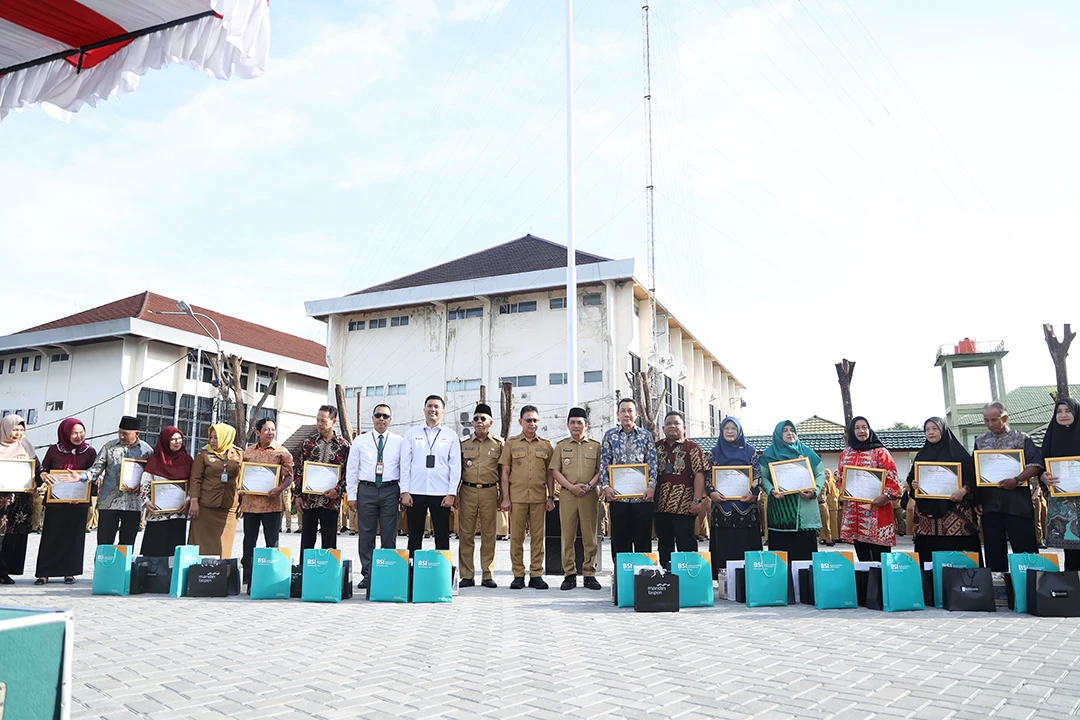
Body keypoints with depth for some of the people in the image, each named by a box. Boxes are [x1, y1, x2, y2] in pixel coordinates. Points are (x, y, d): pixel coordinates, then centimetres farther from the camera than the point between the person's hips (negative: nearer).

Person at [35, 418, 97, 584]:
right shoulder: (53, 450, 2)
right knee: (51, 536, 1)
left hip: (78, 503, 0)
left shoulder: (90, 452, 2)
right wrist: (44, 476, -11)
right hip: (55, 502, 0)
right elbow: (42, 469, 11)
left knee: (73, 536, 5)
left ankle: (69, 572, 14)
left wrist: (80, 478, -15)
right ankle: (44, 573, 9)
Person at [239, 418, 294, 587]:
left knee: (272, 542, 1)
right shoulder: (248, 451, 11)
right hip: (250, 503, 4)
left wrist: (279, 489, -23)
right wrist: (240, 500, 7)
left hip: (271, 503, -4)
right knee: (249, 542, 10)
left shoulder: (282, 452, -1)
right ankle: (247, 576, 20)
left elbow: (289, 477, -4)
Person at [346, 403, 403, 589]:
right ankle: (367, 575, 12)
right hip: (366, 490, 1)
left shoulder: (399, 441, 6)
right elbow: (351, 469, 8)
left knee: (389, 535, 3)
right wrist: (351, 495, 3)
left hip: (390, 490, 0)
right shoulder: (360, 441, 8)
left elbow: (405, 468, 6)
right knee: (366, 535, 3)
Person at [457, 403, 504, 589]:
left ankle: (487, 575, 11)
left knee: (489, 534, 2)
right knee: (465, 534, 0)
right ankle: (467, 575, 8)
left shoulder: (499, 444, 6)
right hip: (467, 492, 1)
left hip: (490, 492, -1)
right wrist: (454, 494, 6)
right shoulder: (464, 444, 9)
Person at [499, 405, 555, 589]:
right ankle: (518, 575, 10)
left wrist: (551, 497, 6)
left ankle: (536, 575, 10)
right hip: (517, 497, -1)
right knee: (516, 537, 1)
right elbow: (505, 472, 4)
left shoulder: (545, 445, 11)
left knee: (538, 537, 3)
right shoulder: (511, 443, 7)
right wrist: (505, 497, -2)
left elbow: (549, 473, 12)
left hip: (539, 498, 1)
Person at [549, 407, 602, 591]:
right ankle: (569, 575, 8)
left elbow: (601, 470, 6)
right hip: (567, 494, 0)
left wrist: (590, 485, -11)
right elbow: (555, 471, 4)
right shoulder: (561, 445, 11)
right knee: (567, 536, 1)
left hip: (589, 495, 0)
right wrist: (571, 486, -9)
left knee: (590, 536, 1)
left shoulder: (595, 446, 9)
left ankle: (589, 574, 9)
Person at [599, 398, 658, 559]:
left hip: (642, 495, 0)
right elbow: (604, 462, 7)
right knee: (619, 539, 5)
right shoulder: (610, 435, 10)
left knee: (643, 537, 3)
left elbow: (653, 462, 4)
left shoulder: (646, 435, 9)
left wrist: (651, 486, -7)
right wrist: (605, 486, -5)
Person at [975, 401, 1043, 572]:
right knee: (994, 550, 9)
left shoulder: (1021, 438, 1)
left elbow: (1036, 465, -7)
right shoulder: (980, 441, 12)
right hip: (990, 503, 4)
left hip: (1018, 503, -3)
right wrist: (975, 498, 5)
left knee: (1025, 548, 0)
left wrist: (1017, 480, -19)